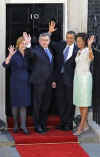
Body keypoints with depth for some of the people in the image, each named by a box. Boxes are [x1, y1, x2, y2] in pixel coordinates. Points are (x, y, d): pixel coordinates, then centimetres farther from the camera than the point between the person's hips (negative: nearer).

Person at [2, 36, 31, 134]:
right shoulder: (14, 55, -9)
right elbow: (5, 65, -22)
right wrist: (10, 55, -35)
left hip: (25, 82, 4)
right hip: (16, 82, -3)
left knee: (23, 104, 1)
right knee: (15, 104, 6)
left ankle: (23, 125, 0)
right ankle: (15, 124, 17)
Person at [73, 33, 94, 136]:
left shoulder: (87, 51, -12)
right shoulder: (79, 52, 13)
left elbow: (91, 58, -37)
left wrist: (89, 46, -52)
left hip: (85, 78, -9)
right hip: (77, 77, 9)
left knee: (84, 103, -4)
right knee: (79, 103, 10)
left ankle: (81, 127, -3)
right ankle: (85, 125, 18)